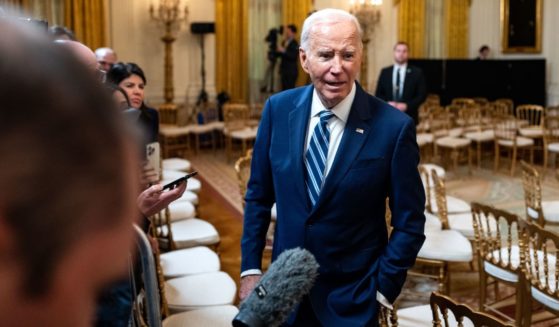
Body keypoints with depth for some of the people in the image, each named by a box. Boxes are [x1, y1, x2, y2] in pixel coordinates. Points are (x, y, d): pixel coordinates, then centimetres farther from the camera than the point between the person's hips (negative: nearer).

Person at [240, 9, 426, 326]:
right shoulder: (278, 109, -6)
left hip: (352, 300, -3)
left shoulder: (394, 127, -16)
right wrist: (251, 268, 1)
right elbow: (259, 195, 3)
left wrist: (381, 291, -10)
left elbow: (409, 223, -8)